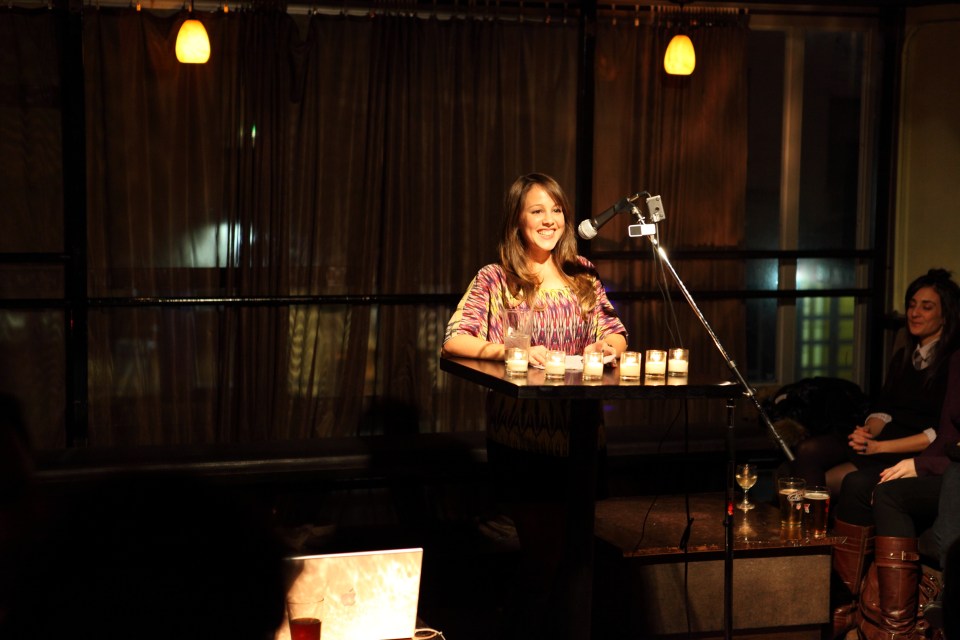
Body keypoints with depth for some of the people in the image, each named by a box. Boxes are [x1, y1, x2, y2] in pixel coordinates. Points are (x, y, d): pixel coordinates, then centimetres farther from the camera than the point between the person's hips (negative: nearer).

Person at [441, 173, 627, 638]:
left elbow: (617, 335, 12)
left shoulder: (584, 278, 11)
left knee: (568, 552, 12)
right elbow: (453, 341, -12)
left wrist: (607, 346, -12)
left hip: (580, 437, 5)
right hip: (520, 439, -5)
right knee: (547, 553, -6)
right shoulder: (495, 280, -2)